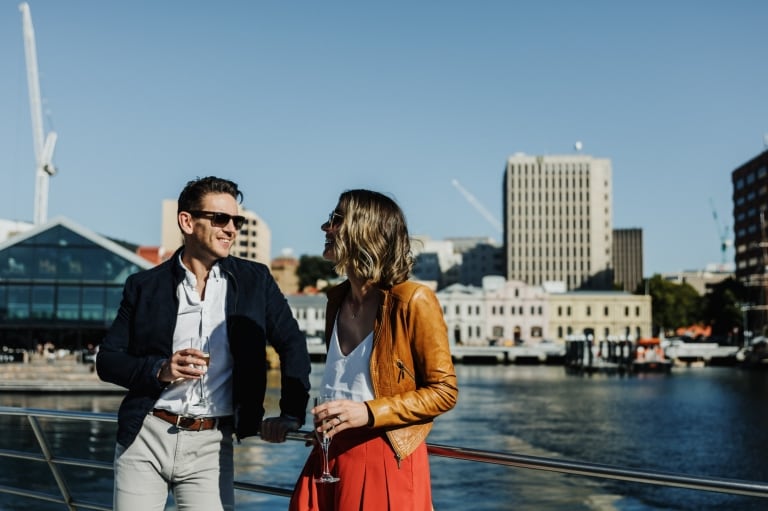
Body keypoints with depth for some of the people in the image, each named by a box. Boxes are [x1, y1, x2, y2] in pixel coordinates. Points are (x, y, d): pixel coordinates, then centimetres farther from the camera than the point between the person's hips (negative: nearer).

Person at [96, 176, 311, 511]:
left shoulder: (255, 281, 4)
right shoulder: (145, 285, 3)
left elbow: (293, 347, 9)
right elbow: (107, 360, 4)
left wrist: (291, 416, 2)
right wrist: (159, 370, -13)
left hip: (211, 445, 0)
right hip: (145, 436, 0)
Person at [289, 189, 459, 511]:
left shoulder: (413, 301, -13)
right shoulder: (337, 298, 9)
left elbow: (444, 391, -11)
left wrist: (369, 413, -18)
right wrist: (327, 418, 9)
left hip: (386, 460, -6)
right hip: (330, 457, 6)